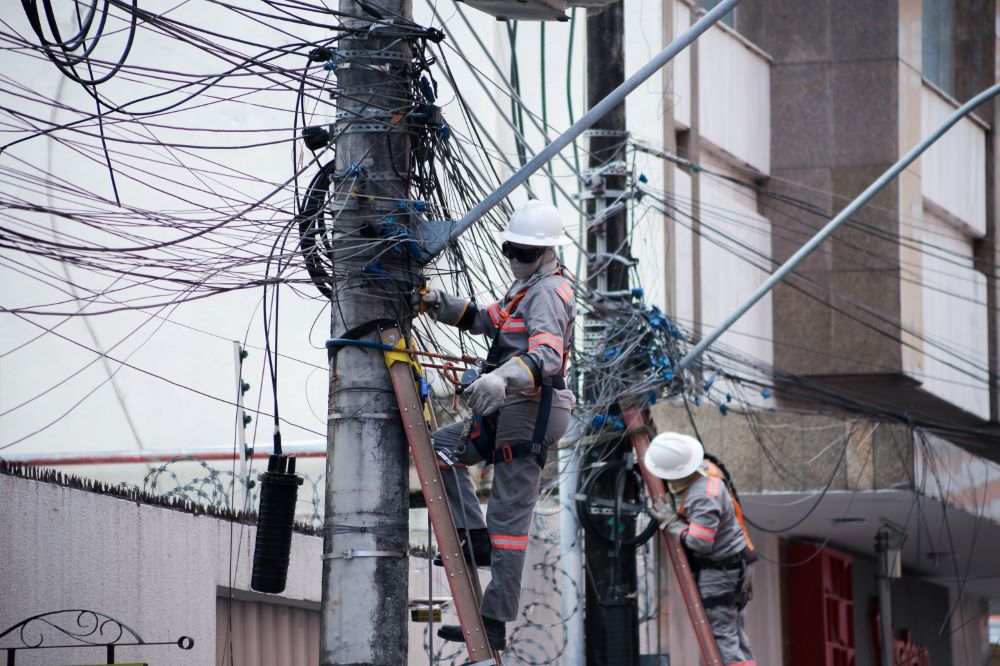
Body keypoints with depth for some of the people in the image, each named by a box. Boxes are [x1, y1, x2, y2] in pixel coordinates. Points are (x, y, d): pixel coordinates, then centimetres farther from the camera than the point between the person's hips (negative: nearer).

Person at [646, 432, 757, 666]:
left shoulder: (704, 497, -28)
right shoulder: (703, 466, 0)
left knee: (721, 637, -9)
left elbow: (699, 543, -28)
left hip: (719, 572, -10)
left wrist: (671, 523, -15)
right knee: (735, 636, 13)